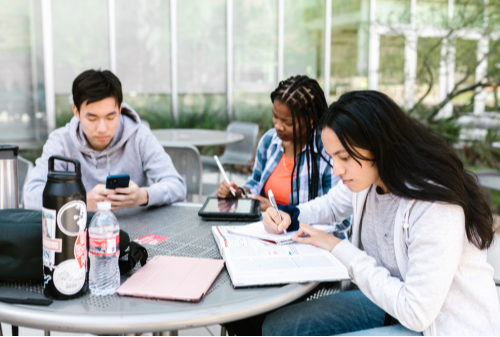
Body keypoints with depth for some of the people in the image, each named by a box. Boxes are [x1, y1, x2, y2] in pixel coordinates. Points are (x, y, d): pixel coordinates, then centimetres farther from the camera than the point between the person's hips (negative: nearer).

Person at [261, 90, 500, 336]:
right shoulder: (366, 178, -5)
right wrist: (288, 218, -3)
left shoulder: (436, 208, -30)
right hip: (392, 302, 8)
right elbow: (330, 205, 18)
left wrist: (339, 248, -22)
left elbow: (416, 314, -27)